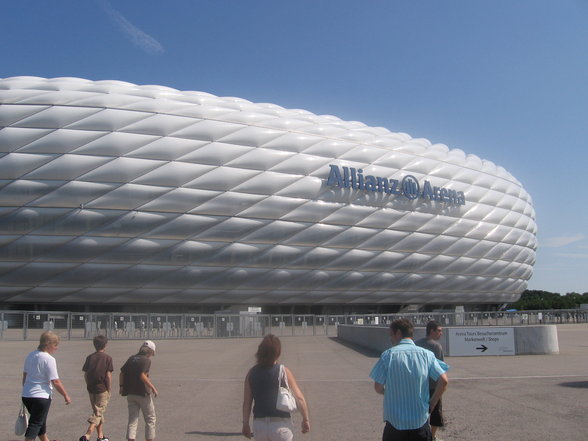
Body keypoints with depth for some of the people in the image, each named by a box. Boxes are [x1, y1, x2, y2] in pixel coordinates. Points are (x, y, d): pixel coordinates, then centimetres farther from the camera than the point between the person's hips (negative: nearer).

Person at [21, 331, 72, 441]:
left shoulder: (30, 355, 7)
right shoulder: (49, 359, -18)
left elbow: (25, 375, 17)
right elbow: (55, 382, -16)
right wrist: (66, 396, -6)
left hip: (26, 395, 8)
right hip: (41, 396, -8)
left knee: (40, 421, 24)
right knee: (35, 424, 0)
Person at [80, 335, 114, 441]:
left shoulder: (89, 357, 4)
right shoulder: (107, 358, -8)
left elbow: (85, 374, 5)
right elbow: (108, 375, -10)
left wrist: (89, 385, 16)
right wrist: (108, 389, -2)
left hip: (91, 389, 5)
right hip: (102, 389, -5)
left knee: (97, 411, 17)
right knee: (98, 413, -1)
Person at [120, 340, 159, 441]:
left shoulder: (131, 358, 9)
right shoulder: (146, 360, -11)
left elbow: (121, 374, 8)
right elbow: (142, 376, -22)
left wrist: (121, 386, 17)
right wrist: (153, 388, -16)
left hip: (130, 394, 6)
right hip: (143, 393, -6)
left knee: (132, 419, 9)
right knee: (150, 419, 10)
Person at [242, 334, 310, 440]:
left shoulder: (251, 373, 1)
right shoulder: (284, 371, -7)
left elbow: (246, 402, 3)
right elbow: (299, 398, -8)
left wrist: (245, 423, 14)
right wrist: (306, 419, 4)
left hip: (259, 425, 3)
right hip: (281, 425, -3)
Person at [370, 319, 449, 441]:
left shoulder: (388, 355, -8)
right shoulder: (426, 354, -2)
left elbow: (378, 387, -7)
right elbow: (444, 380, -9)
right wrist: (432, 403, 3)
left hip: (395, 421, -1)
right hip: (421, 421, 2)